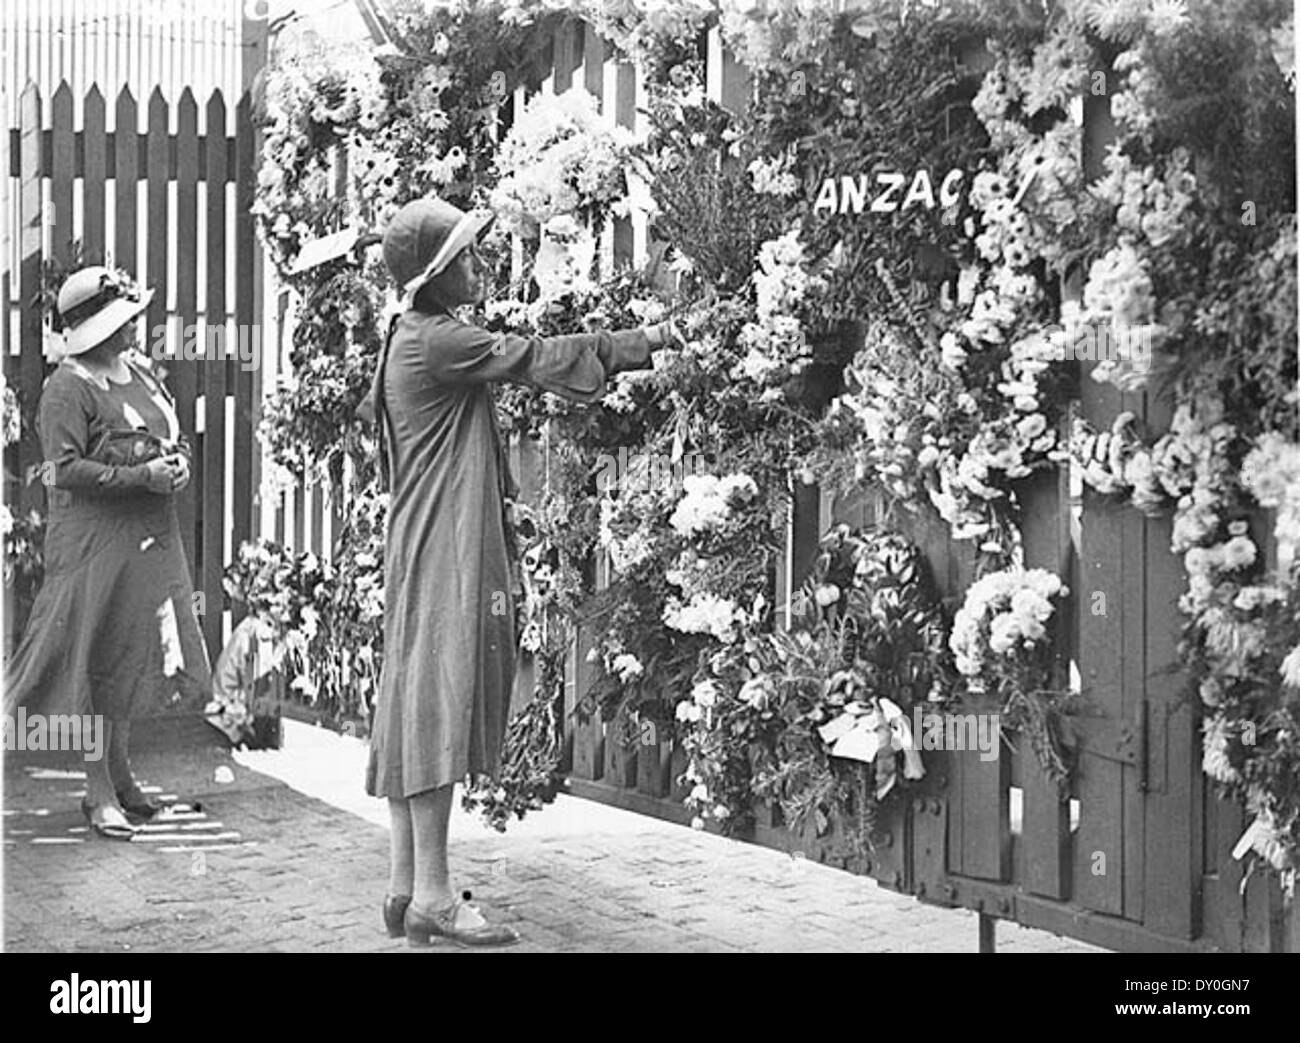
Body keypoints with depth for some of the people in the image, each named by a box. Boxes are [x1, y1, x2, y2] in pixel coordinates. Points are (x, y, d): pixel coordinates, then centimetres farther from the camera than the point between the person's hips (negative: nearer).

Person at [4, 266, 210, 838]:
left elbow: (177, 439, 23)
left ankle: (118, 778, 25)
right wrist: (140, 476, -20)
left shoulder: (141, 373, 14)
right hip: (95, 540, -8)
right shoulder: (68, 388, -11)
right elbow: (64, 470, -18)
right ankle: (101, 795, 5)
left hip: (152, 539, 8)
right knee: (98, 665, -2)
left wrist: (178, 464, 0)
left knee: (135, 660, 12)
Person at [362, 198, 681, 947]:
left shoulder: (414, 340, 16)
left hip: (428, 551, 11)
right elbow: (537, 358, -15)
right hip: (445, 550, -11)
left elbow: (372, 407, 28)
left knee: (416, 708, 9)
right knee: (439, 703, -12)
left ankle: (406, 885, 14)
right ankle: (433, 896, -12)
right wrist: (638, 344, -7)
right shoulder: (440, 342, -15)